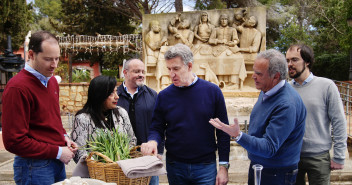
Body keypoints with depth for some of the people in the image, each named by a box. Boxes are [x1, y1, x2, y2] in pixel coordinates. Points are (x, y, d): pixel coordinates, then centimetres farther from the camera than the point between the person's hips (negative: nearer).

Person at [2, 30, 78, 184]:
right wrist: (57, 152, -16)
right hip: (35, 167, -8)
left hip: (57, 162, 8)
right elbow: (14, 142, -20)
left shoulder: (52, 81, 10)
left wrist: (63, 136, 3)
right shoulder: (17, 87, -18)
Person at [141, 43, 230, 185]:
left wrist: (224, 166, -4)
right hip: (175, 167, 2)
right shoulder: (164, 96, -1)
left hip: (205, 167, -1)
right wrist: (153, 141, -18)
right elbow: (157, 128, 5)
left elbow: (223, 132, -2)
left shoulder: (212, 91, -5)